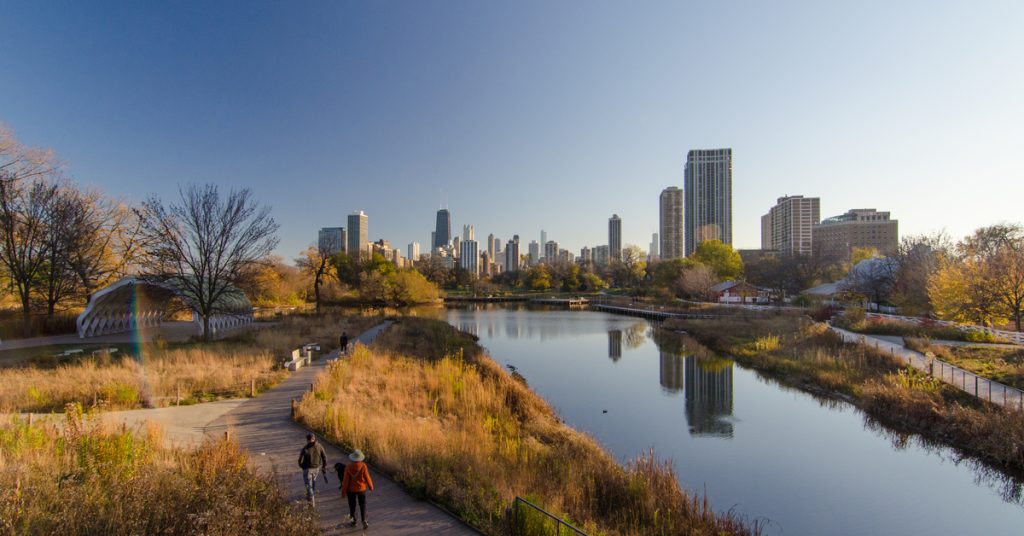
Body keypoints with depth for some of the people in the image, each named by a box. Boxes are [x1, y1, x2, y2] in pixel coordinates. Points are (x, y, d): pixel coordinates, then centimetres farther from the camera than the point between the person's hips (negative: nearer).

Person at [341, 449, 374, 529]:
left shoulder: (348, 467, -18)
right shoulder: (363, 466, -18)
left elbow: (345, 480, -13)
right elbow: (367, 477, -10)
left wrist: (343, 492, -2)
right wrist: (371, 486, 7)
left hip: (351, 489, 0)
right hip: (361, 488, 0)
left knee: (352, 505, 19)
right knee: (363, 505, 12)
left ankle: (353, 520, 32)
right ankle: (364, 521, 3)